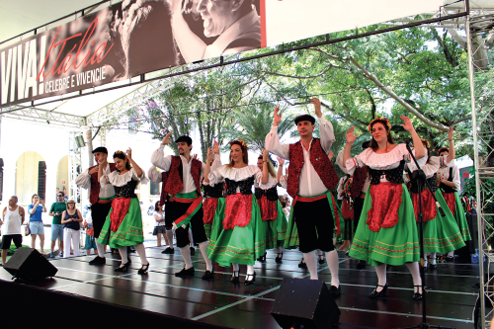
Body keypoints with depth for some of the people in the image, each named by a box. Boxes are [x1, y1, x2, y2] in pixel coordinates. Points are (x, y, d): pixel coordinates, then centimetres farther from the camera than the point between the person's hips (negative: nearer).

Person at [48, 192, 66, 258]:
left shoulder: (66, 205, 10)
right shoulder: (54, 204, 10)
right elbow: (49, 213, 11)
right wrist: (55, 214, -7)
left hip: (63, 224, 0)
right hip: (55, 223, 0)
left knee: (61, 240, 3)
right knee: (53, 239, -3)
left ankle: (61, 252, 8)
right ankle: (52, 252, 2)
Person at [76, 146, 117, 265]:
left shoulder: (115, 167, -1)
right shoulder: (92, 170, 5)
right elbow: (78, 181, -4)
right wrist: (89, 173, -17)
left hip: (113, 203, -3)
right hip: (98, 204, 3)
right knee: (98, 230, 9)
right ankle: (101, 256, 23)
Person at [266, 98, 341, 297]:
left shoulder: (321, 145, 4)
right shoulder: (292, 149, 8)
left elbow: (329, 135, -17)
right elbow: (271, 147, -5)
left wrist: (318, 113, -24)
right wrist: (275, 125, -10)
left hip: (322, 201, -3)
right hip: (301, 204, 3)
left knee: (326, 242, -1)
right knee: (306, 244, 10)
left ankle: (335, 282, 12)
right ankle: (313, 279, 26)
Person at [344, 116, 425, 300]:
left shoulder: (400, 149, 1)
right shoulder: (368, 153, 10)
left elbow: (420, 154, -17)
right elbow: (347, 165, 7)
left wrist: (412, 130, -16)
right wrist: (348, 144, -2)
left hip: (397, 198, -4)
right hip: (375, 199, 4)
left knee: (401, 238, -4)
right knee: (376, 238, 5)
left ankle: (417, 283, 13)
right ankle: (382, 283, 19)